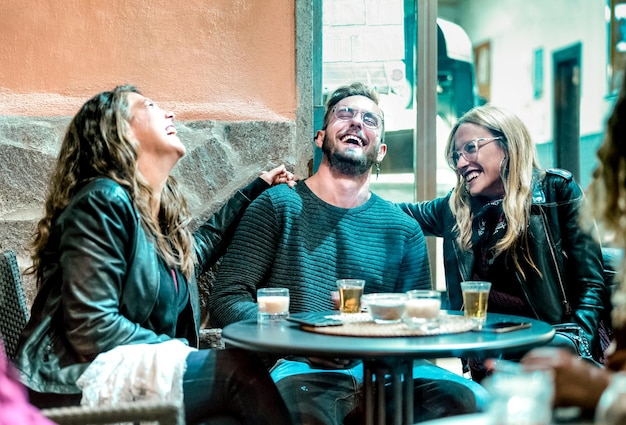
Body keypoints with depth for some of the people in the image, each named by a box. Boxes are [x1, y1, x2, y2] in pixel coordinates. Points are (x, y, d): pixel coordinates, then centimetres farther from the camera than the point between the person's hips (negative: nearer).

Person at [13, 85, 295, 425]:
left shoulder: (163, 208, 12)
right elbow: (93, 329, -19)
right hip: (79, 380, -8)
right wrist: (179, 349, -12)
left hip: (138, 365, 8)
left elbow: (199, 247, 36)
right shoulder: (103, 201, -13)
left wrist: (257, 188, 37)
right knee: (238, 369, -21)